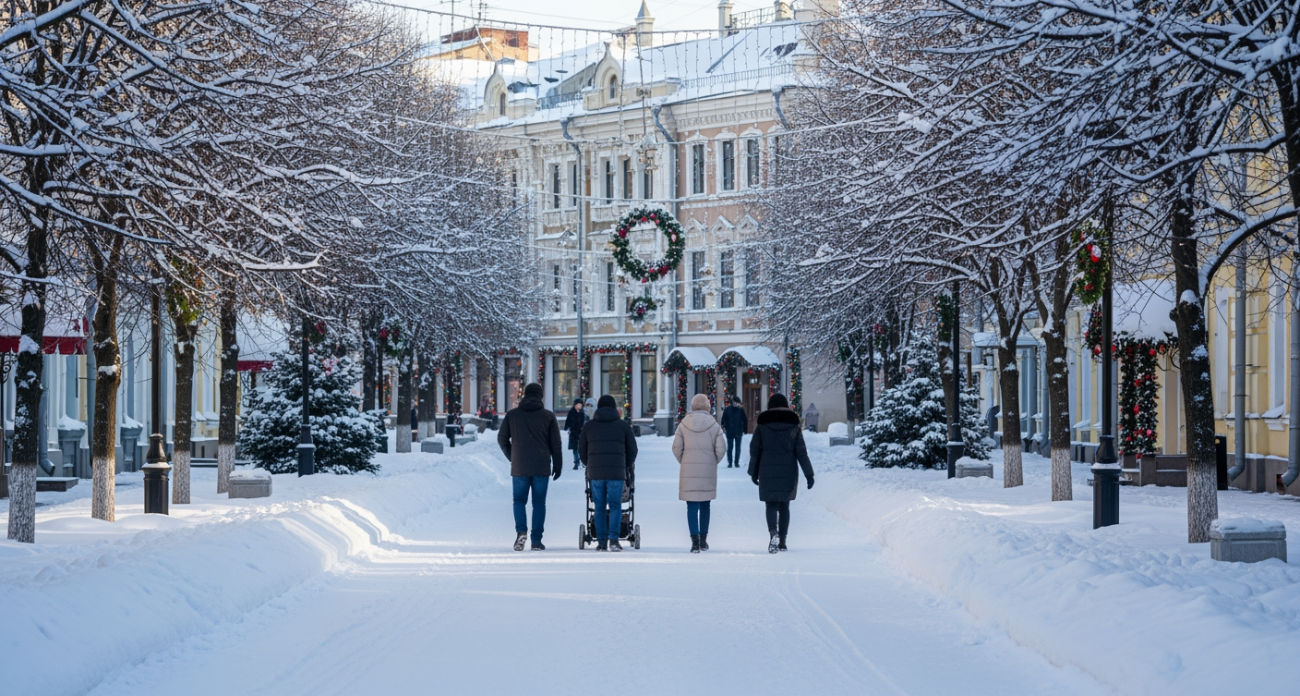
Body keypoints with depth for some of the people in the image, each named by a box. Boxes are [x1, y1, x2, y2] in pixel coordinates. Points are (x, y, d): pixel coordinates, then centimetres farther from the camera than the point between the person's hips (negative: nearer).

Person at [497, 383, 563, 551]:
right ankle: (536, 540, 3)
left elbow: (502, 439, 7)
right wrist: (558, 466, 10)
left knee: (519, 500, 11)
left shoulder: (512, 414, 3)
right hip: (541, 467, 0)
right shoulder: (548, 416, 1)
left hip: (519, 467, 0)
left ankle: (521, 530, -12)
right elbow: (555, 444, 2)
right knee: (539, 502, 6)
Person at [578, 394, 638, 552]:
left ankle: (602, 542, 3)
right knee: (615, 506, 2)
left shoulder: (589, 426, 11)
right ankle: (613, 539, -10)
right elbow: (632, 449, 10)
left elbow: (582, 450, 15)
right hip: (617, 472, -2)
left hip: (595, 472, 2)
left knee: (600, 507, 6)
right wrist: (628, 466, 27)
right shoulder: (623, 425, 7)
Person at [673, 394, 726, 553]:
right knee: (705, 505, 15)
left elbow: (676, 448, -2)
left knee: (692, 506, -1)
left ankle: (695, 540, -12)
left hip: (689, 470, -1)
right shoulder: (714, 425, -2)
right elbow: (721, 449, -4)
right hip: (708, 471, 1)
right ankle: (703, 539, 21)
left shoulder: (684, 424, -1)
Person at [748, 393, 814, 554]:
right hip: (788, 472, 1)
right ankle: (782, 541, 13)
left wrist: (754, 472, 13)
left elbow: (754, 451, 3)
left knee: (771, 504, 0)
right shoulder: (794, 427, 2)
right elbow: (801, 452, 0)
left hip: (768, 472, -1)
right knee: (784, 505, 12)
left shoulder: (762, 426, 1)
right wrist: (809, 474, 2)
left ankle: (773, 532, -28)